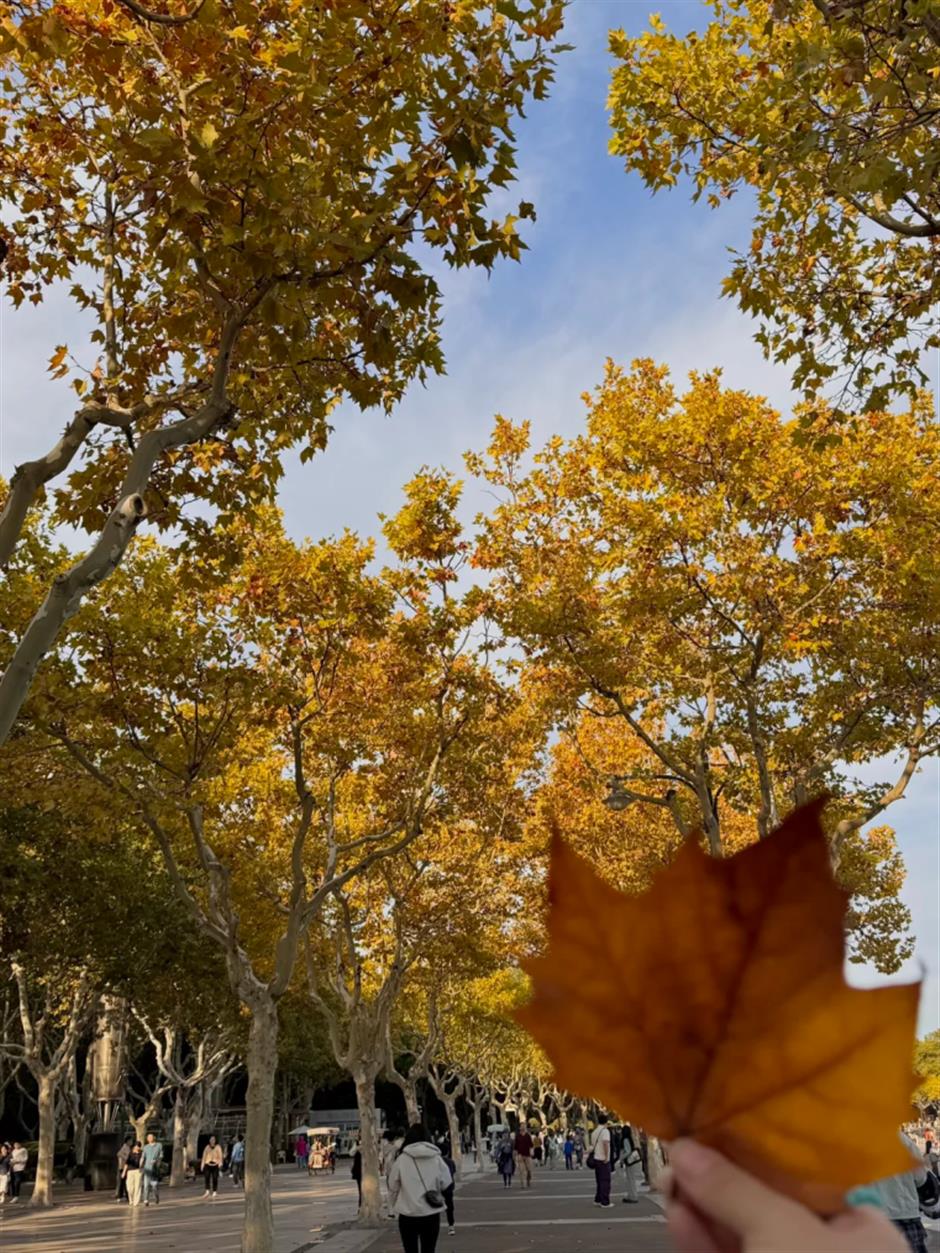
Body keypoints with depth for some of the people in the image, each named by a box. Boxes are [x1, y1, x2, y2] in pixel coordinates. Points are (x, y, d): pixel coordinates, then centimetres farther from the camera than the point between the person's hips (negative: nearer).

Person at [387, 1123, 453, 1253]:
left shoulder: (401, 1159, -6)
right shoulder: (437, 1159, -5)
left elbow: (393, 1188, 0)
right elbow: (447, 1185, 0)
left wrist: (394, 1209, 15)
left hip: (407, 1215, -1)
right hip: (431, 1214, 1)